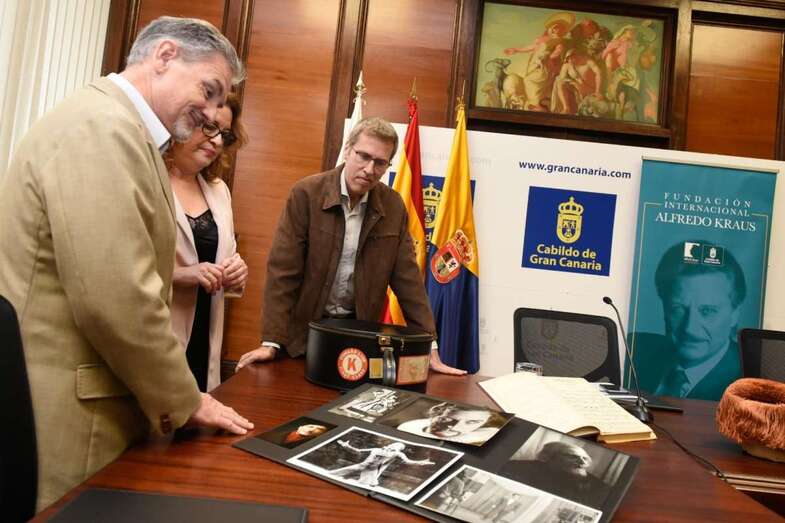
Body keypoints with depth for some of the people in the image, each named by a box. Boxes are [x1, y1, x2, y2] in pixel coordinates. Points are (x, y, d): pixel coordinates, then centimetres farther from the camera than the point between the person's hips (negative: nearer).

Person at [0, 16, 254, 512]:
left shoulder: (116, 127, 14)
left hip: (85, 397, 10)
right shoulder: (102, 125, -19)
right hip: (62, 414, -10)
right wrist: (184, 400, -12)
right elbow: (118, 300, -26)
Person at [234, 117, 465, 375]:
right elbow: (283, 270, -15)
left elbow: (407, 277, -2)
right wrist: (271, 341, -19)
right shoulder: (306, 193, -13)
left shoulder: (393, 206, -3)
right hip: (304, 328, -2)